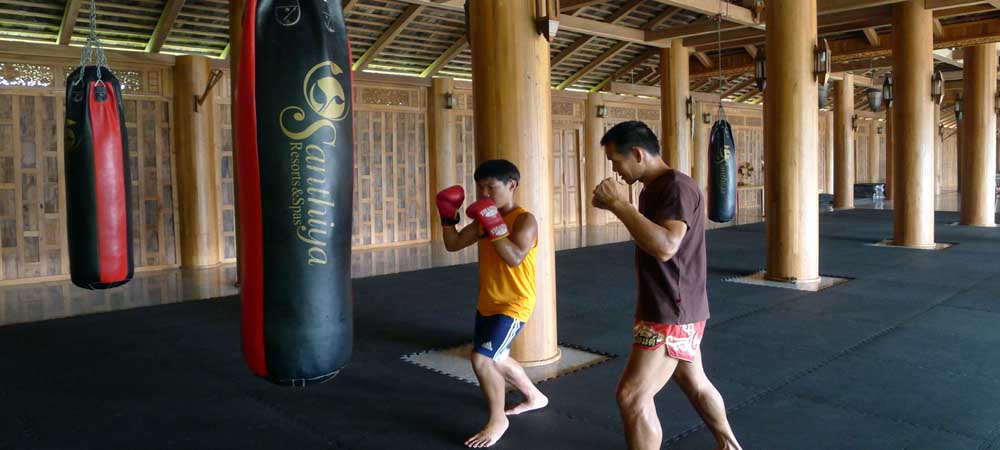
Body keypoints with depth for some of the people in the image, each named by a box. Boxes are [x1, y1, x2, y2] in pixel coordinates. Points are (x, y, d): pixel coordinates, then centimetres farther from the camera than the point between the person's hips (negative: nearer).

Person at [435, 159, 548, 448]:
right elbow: (453, 244, 7)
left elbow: (515, 258, -31)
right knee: (496, 360, 23)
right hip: (487, 303, 9)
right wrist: (448, 215, -4)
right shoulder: (484, 218, 5)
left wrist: (494, 226, -33)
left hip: (514, 305, -9)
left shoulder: (524, 220, -17)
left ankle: (498, 421, 6)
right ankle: (534, 397, 47)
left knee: (482, 360, -17)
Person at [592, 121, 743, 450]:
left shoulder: (677, 187, -19)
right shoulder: (652, 188, 11)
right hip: (670, 308, 10)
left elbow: (665, 246, -32)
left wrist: (619, 204, -28)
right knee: (693, 382, 24)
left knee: (632, 396, -9)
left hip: (673, 312, -10)